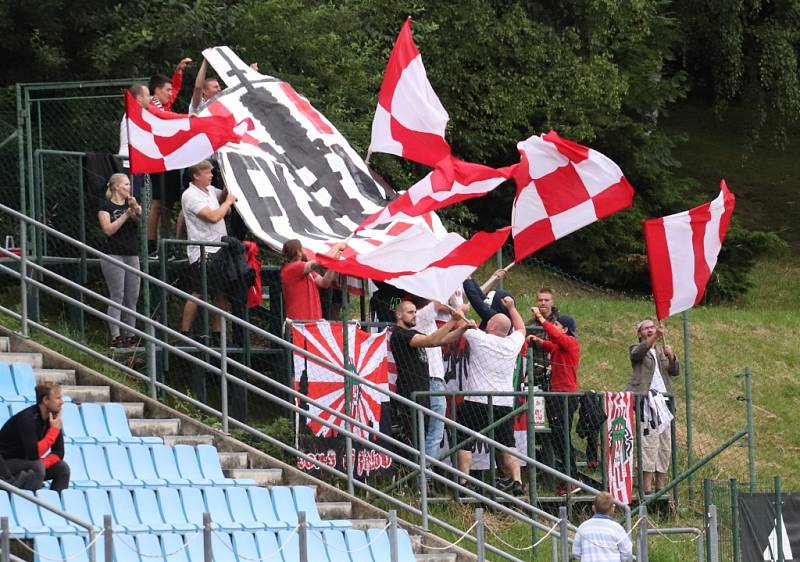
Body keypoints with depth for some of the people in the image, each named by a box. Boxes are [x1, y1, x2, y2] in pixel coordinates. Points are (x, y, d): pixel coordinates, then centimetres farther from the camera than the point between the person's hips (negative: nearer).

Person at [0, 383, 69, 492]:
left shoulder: (52, 417, -3)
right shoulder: (27, 418, -26)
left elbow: (59, 452, 0)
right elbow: (34, 453, -34)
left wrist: (43, 463, -20)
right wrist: (54, 430, -26)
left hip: (27, 462, 8)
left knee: (62, 468, -6)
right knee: (37, 467, -32)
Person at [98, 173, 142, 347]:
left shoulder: (131, 204, 16)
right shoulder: (106, 207, 0)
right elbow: (108, 229, -11)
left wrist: (136, 208, -16)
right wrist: (126, 215, -13)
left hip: (132, 255, 6)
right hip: (114, 255, -6)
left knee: (132, 298, 4)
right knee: (117, 297, -9)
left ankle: (130, 336, 7)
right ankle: (115, 337, -9)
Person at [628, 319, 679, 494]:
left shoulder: (661, 352, 23)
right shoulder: (637, 349, 8)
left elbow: (675, 371, 11)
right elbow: (638, 352, -17)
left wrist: (671, 356, -8)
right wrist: (654, 337, -29)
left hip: (663, 399, 6)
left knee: (665, 445, 3)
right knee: (649, 441, -15)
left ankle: (661, 485, 7)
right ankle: (647, 487, -19)